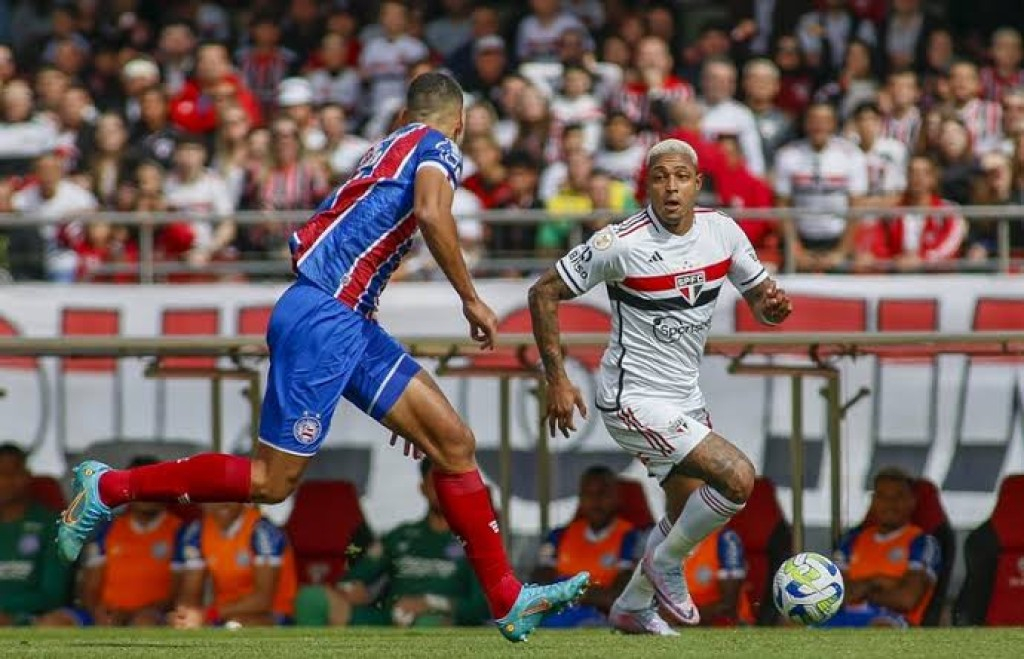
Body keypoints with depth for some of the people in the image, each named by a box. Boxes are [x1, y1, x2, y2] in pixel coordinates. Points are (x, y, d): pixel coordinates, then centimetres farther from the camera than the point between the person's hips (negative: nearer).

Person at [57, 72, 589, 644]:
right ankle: (108, 488, 4)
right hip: (324, 319, -10)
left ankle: (509, 600, 5)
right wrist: (471, 299, -15)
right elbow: (432, 212, -23)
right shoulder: (438, 147, -1)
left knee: (454, 443, 5)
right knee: (272, 481, -6)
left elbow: (305, 238, 22)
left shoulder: (385, 151, 23)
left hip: (350, 324, 10)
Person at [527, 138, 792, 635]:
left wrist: (773, 305, -16)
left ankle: (632, 608, 40)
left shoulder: (722, 232, -4)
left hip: (684, 398, 8)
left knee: (689, 513, 19)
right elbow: (544, 293, -12)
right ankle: (666, 563, 3)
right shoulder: (621, 244, -20)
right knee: (737, 477, -20)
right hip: (634, 400, -8)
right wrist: (557, 380, -13)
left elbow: (759, 297, 9)